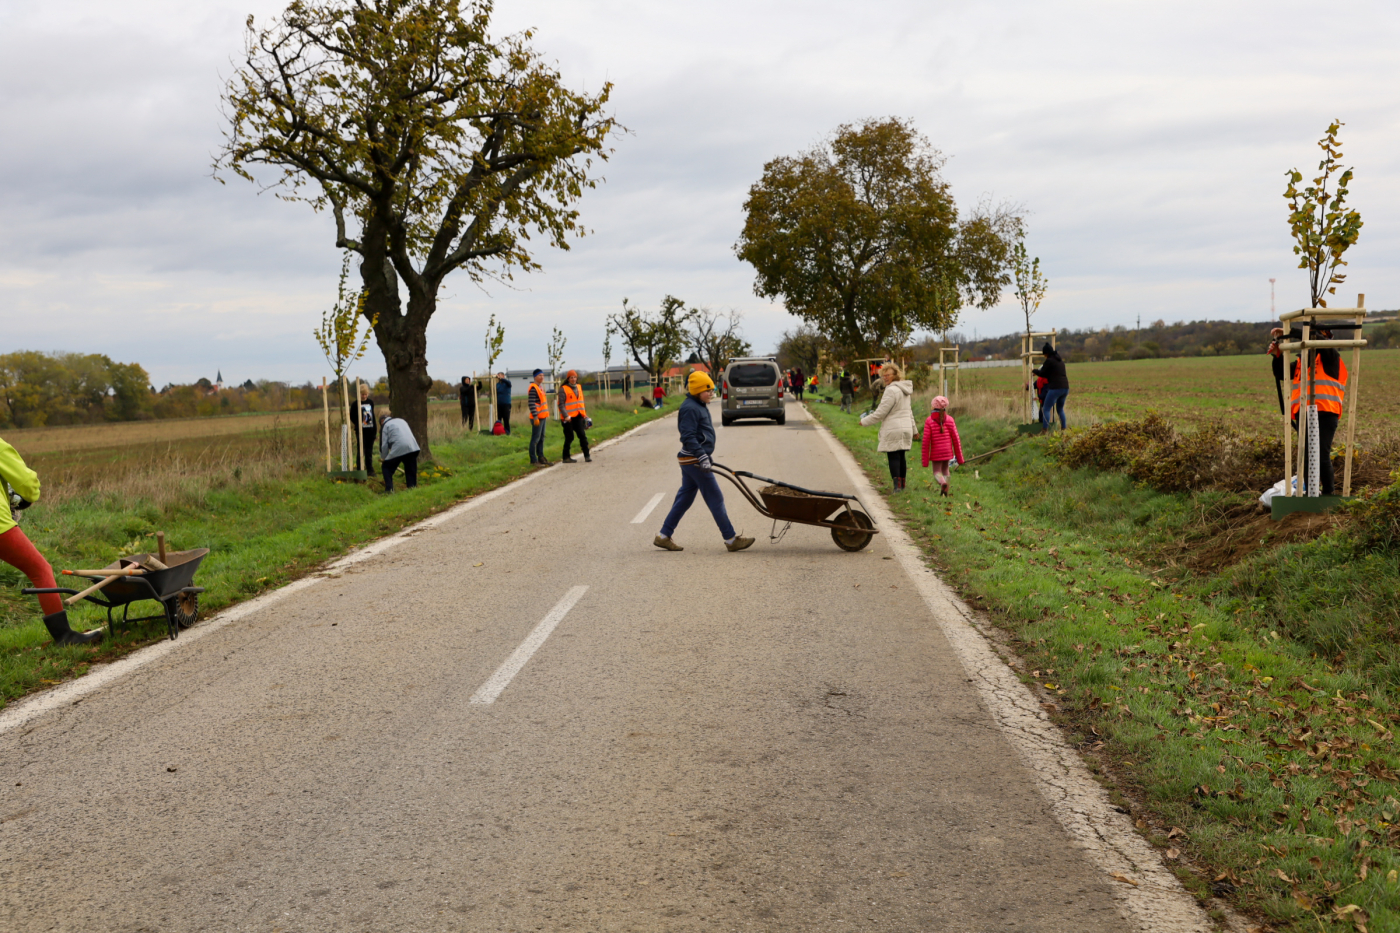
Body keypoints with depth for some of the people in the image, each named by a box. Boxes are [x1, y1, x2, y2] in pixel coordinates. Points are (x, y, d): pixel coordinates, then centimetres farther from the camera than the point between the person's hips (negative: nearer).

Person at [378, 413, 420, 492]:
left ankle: (389, 489, 0)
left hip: (398, 449, -5)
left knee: (386, 467, 9)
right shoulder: (401, 420, 30)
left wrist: (383, 458, 18)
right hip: (413, 447, 5)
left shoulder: (385, 425, 11)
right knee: (411, 469, 19)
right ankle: (412, 486, 16)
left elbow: (384, 444, 5)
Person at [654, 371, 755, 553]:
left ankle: (664, 536, 16)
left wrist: (705, 457, 27)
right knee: (715, 499, -5)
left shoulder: (699, 406, 16)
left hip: (690, 461, 11)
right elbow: (688, 438, -23)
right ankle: (731, 539, 0)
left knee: (684, 499, 13)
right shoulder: (690, 408, -16)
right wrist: (703, 458, -27)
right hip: (693, 461, -11)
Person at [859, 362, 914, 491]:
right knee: (901, 456, 13)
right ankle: (902, 483, 19)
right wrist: (914, 429, 32)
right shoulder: (904, 390, 16)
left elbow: (880, 413, -15)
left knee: (893, 457, -7)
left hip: (893, 430, -9)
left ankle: (896, 484, -13)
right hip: (906, 428, 9)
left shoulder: (891, 390, -15)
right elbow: (909, 412, 25)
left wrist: (864, 421, -4)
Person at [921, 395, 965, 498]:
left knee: (937, 472, 5)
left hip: (935, 453, -2)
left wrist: (925, 460, -5)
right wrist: (959, 458, 6)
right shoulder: (950, 420, -5)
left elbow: (926, 441, -12)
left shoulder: (929, 421, -11)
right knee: (945, 470, 21)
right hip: (947, 451, 2)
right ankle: (945, 491, 11)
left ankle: (942, 483, -27)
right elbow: (956, 439, -3)